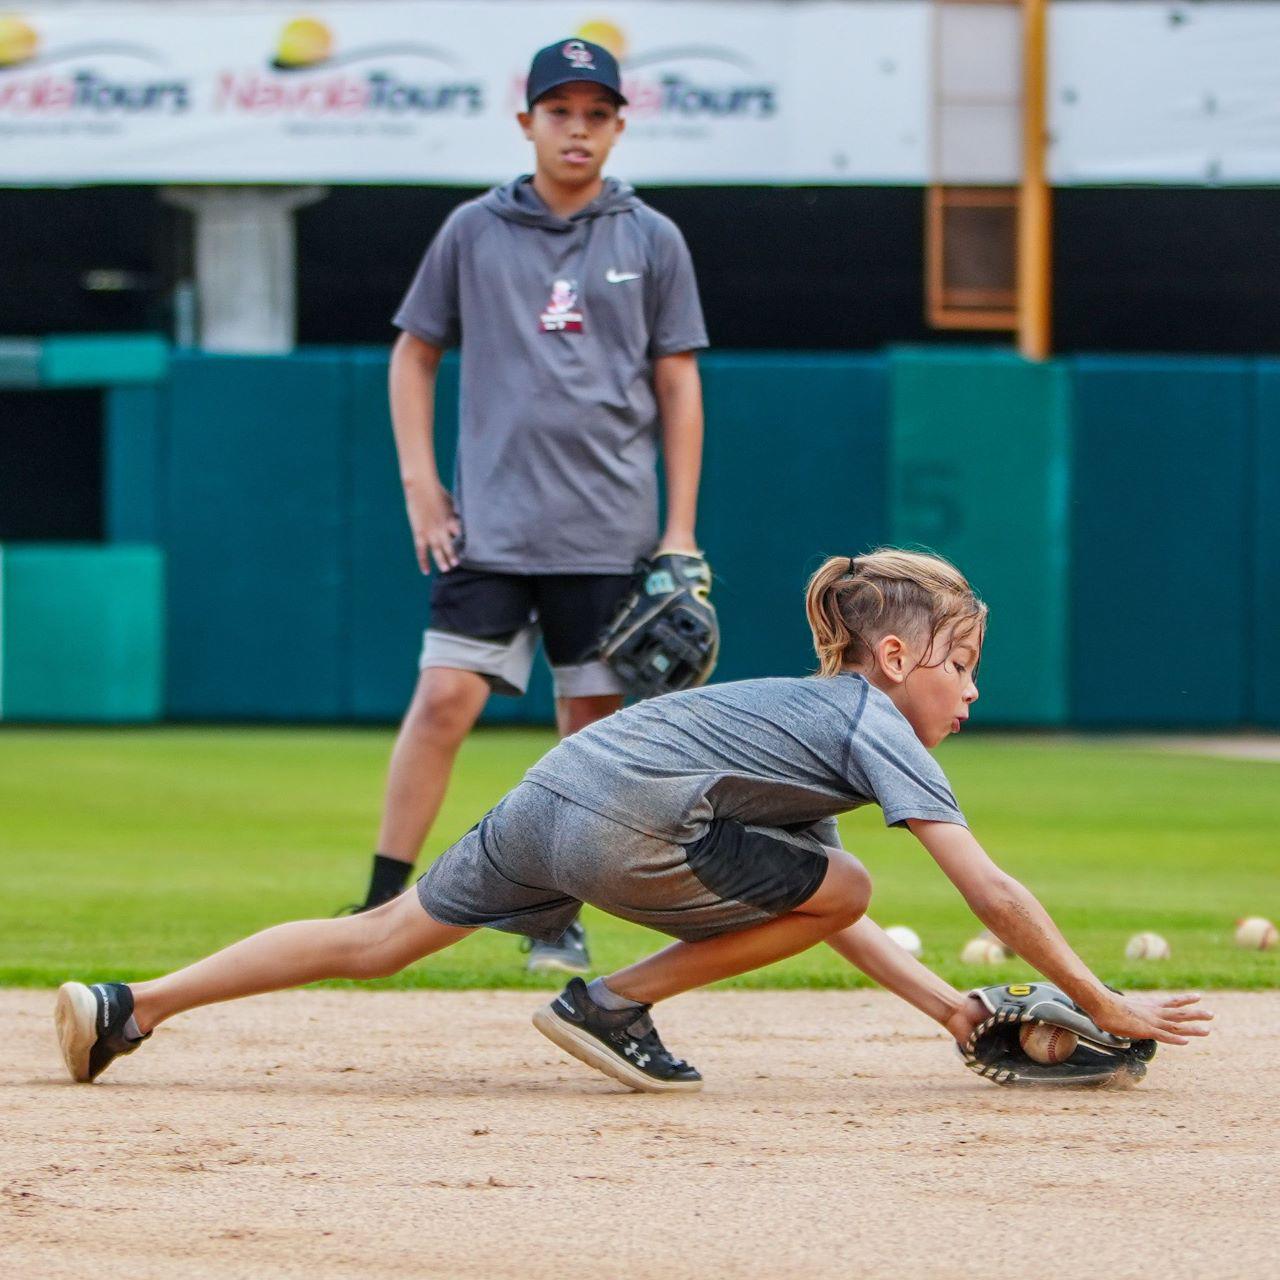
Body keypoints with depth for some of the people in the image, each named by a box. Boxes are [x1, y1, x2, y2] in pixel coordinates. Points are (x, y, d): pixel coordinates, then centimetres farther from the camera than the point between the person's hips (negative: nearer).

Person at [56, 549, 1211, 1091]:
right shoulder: (873, 726, 1)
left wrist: (949, 1008, 26)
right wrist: (1106, 1007, 2)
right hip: (624, 828, -9)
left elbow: (817, 918, 31)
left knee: (379, 941, 12)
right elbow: (994, 894, -4)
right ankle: (614, 1006, 5)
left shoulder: (816, 718, 28)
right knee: (842, 888, 3)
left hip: (547, 804, 9)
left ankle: (131, 1008, 6)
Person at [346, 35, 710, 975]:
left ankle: (559, 921, 14)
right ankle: (381, 909, -7)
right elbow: (415, 354, 13)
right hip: (489, 525, -1)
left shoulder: (652, 242, 6)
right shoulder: (474, 231, 6)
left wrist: (680, 531, 2)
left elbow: (678, 387, 7)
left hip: (609, 534, 1)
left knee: (593, 721, 3)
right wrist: (419, 481, 2)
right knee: (445, 697, -11)